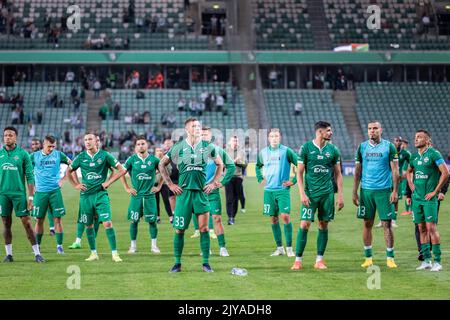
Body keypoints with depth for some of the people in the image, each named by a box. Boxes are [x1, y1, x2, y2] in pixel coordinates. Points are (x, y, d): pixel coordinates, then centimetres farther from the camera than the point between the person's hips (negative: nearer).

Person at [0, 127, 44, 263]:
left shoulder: (23, 154, -1)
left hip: (19, 194, -3)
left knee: (27, 223, -5)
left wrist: (31, 197, -5)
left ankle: (37, 253, -2)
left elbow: (30, 176, -1)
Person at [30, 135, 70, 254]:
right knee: (39, 220, 3)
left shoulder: (58, 155, 2)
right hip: (40, 192, 0)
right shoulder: (35, 156, 1)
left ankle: (59, 245, 4)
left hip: (55, 191, 0)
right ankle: (37, 246, 13)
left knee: (57, 219, -3)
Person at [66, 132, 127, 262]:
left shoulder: (104, 155, -3)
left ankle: (114, 253, -9)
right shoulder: (81, 157, 5)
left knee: (107, 223, -13)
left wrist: (108, 182, -3)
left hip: (100, 194, -3)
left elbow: (122, 170, 1)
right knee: (88, 225, 7)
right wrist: (76, 185, 9)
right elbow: (69, 172, 20)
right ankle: (93, 253, 19)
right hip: (86, 195, 3)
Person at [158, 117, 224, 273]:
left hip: (201, 192, 1)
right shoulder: (178, 147, 1)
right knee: (179, 229, 1)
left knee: (204, 228, -4)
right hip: (184, 192, -1)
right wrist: (170, 184, 4)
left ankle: (206, 263, 4)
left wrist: (214, 183, 9)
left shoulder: (207, 147, 4)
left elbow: (220, 164, 18)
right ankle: (177, 263, 10)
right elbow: (161, 165, 10)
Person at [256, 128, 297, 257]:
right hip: (269, 190, 4)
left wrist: (293, 181, -7)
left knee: (285, 216, -13)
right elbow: (258, 166, 28)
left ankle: (289, 248, -5)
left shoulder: (286, 151, -5)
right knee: (273, 219, 6)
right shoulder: (264, 152, 9)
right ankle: (279, 248, 14)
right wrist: (260, 179, 15)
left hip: (283, 189, -4)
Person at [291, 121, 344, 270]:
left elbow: (338, 174, 11)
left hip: (327, 193, 3)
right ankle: (298, 260, 0)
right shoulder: (306, 148, -3)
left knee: (323, 226, 4)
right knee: (304, 225, -7)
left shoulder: (333, 150, 6)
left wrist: (340, 195, 5)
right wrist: (302, 194, -10)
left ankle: (319, 260, 12)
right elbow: (299, 172, -1)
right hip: (310, 193, -3)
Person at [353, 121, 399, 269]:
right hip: (366, 190, 2)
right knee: (367, 224, 5)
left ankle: (390, 258, 3)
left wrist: (395, 191, -7)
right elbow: (358, 171, 11)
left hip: (384, 190, -2)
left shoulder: (389, 146, 0)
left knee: (387, 224, -3)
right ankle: (368, 258, 12)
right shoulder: (362, 147, 7)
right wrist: (354, 192, 7)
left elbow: (395, 170, -1)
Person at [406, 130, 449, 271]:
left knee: (431, 228, -10)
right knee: (422, 229, 8)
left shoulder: (433, 154, -9)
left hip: (429, 198, -7)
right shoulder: (414, 156, 12)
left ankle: (437, 262, -6)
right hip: (417, 198, 7)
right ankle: (426, 260, 13)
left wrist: (435, 192, -13)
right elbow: (409, 172, 31)